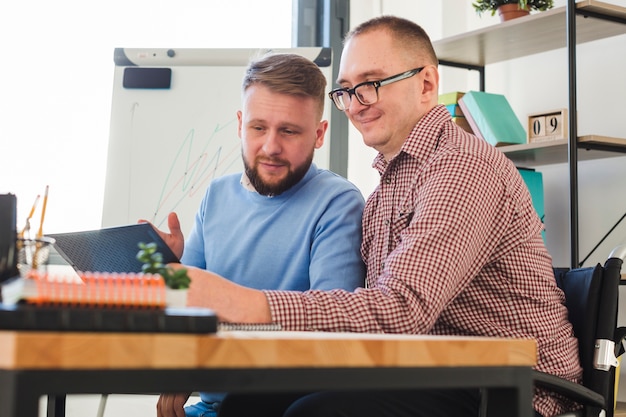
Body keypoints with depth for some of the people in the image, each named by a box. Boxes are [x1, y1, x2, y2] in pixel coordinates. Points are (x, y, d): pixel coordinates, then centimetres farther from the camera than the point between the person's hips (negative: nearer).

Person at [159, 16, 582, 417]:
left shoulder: (463, 168, -16)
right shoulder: (390, 183, 16)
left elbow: (404, 308, -28)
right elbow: (377, 308, 7)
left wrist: (246, 305, -33)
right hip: (432, 376, 8)